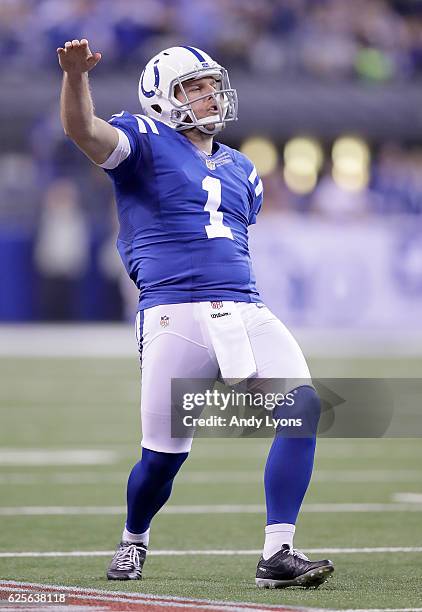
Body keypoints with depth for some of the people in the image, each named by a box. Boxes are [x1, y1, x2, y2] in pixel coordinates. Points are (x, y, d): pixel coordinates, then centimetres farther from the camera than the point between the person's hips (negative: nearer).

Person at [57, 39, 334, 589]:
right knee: (164, 455, -1)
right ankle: (134, 541, 31)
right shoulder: (147, 142, 3)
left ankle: (277, 555, -15)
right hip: (174, 316, -5)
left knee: (303, 408, -16)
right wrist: (76, 74, -35)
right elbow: (84, 130, -17)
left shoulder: (240, 170, 22)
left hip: (245, 310, 5)